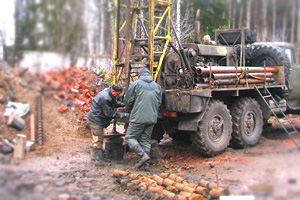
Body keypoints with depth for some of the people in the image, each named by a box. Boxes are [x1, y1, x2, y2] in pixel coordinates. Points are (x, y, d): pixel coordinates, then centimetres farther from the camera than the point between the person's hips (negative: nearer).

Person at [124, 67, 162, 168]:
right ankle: (145, 160, 11)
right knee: (146, 140, 13)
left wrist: (132, 107, 19)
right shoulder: (157, 86, 9)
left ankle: (142, 155, -14)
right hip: (152, 118, 5)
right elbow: (159, 102, 18)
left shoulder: (136, 83, -5)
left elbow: (127, 100, -1)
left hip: (138, 117, -5)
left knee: (130, 137, 2)